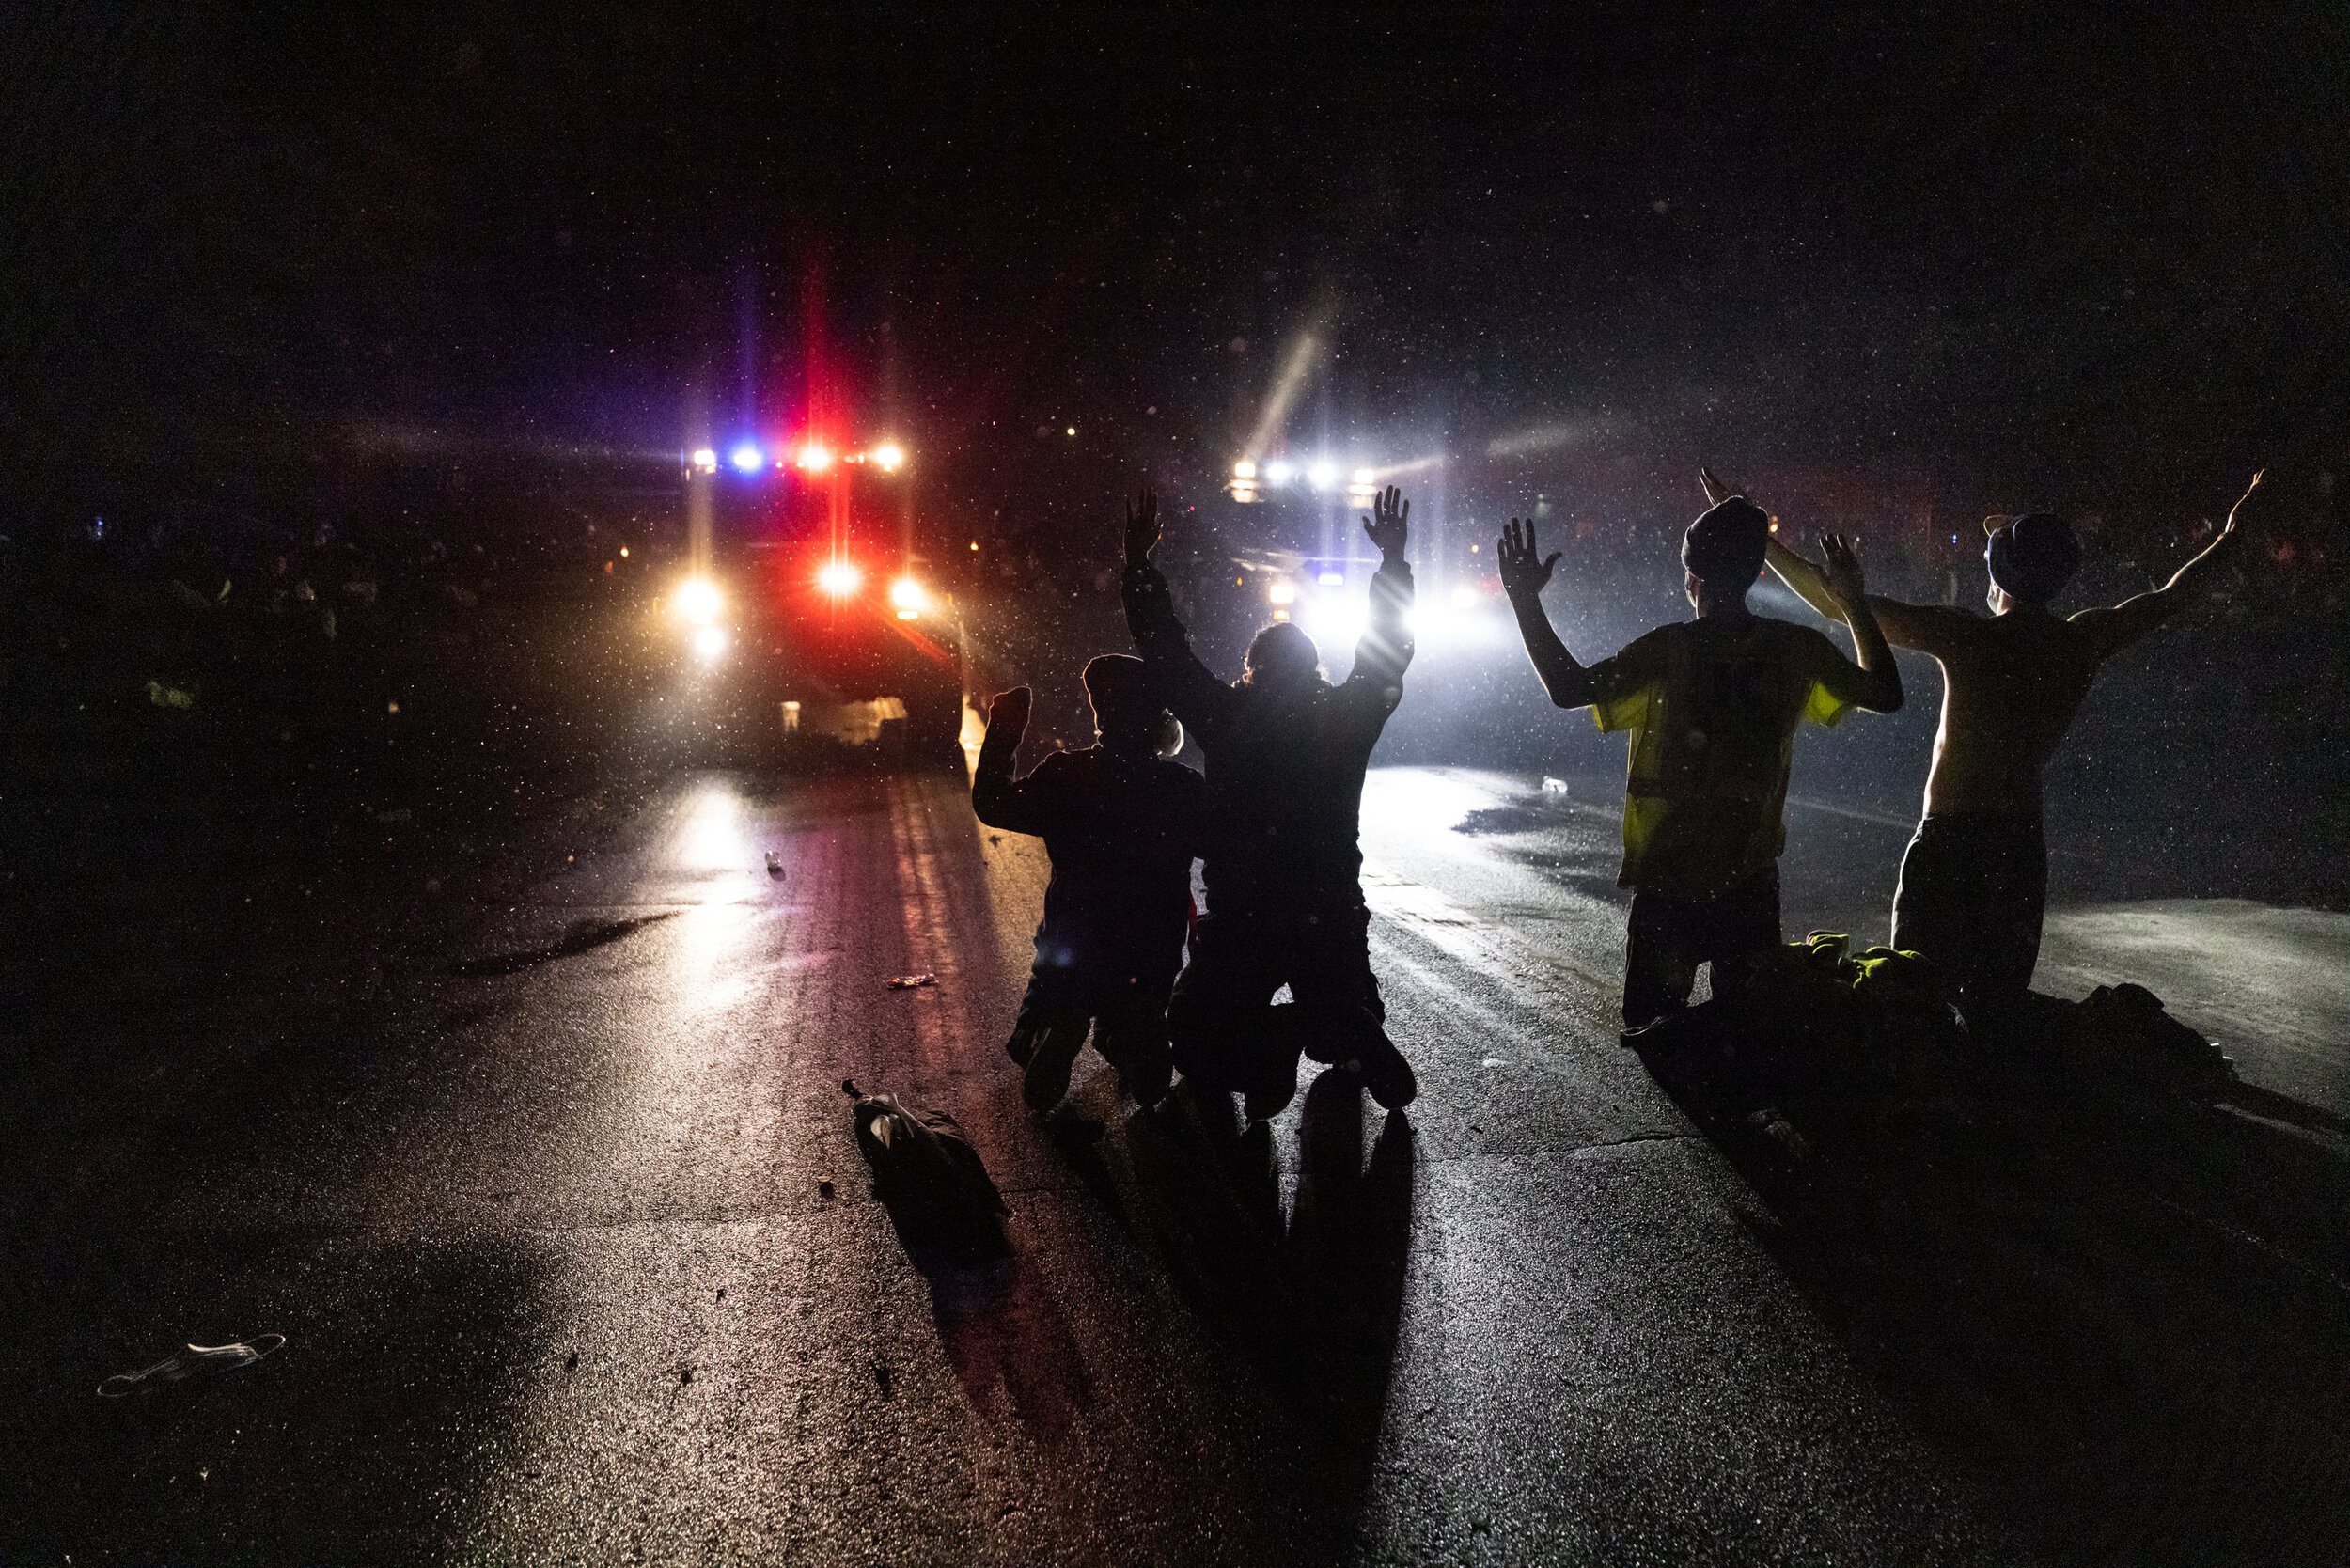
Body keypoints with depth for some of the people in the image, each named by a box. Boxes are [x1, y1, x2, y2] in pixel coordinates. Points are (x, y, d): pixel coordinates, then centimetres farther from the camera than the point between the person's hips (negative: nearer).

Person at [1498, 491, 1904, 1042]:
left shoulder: (1668, 651, -15)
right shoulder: (1797, 650, -3)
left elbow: (1568, 689, -18)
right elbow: (1885, 694, 13)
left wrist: (1526, 601, -11)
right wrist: (1853, 601, 21)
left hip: (1666, 879, -3)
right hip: (1752, 881, 3)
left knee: (1651, 1035, 10)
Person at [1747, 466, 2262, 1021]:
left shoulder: (1967, 637, -10)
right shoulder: (2084, 640, 3)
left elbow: (1836, 602, -12)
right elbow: (2171, 596, 23)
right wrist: (2228, 536, 41)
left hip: (1948, 844, -5)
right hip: (2024, 849, 5)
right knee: (1996, 1011, 13)